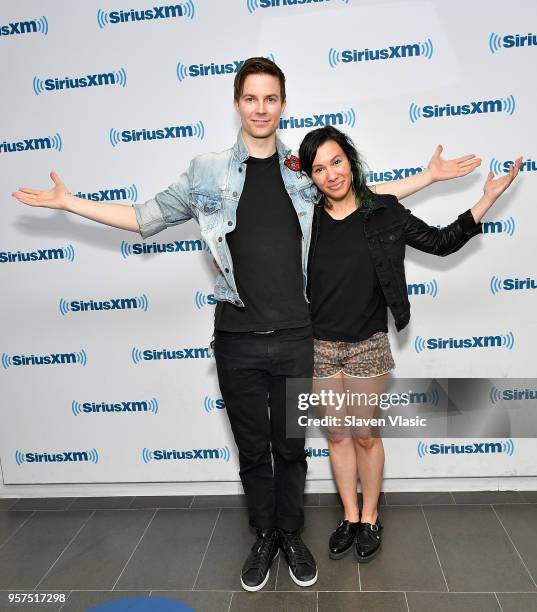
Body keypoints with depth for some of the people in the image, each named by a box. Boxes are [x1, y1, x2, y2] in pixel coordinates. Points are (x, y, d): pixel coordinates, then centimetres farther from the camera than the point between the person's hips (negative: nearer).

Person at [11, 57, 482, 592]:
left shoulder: (304, 173, 5)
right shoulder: (208, 173, 2)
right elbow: (145, 218, 9)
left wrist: (428, 176, 15)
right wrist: (68, 202, 5)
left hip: (295, 337, 1)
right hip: (238, 341, 0)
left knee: (291, 447, 14)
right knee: (252, 449, 14)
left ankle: (291, 536, 37)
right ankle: (264, 537, 37)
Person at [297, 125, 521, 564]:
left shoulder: (384, 212, -5)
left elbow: (441, 242, 1)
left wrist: (489, 198, -3)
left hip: (367, 346, -2)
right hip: (320, 345, 2)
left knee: (365, 435, 10)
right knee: (337, 434, 14)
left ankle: (370, 519, 33)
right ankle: (350, 517, 34)